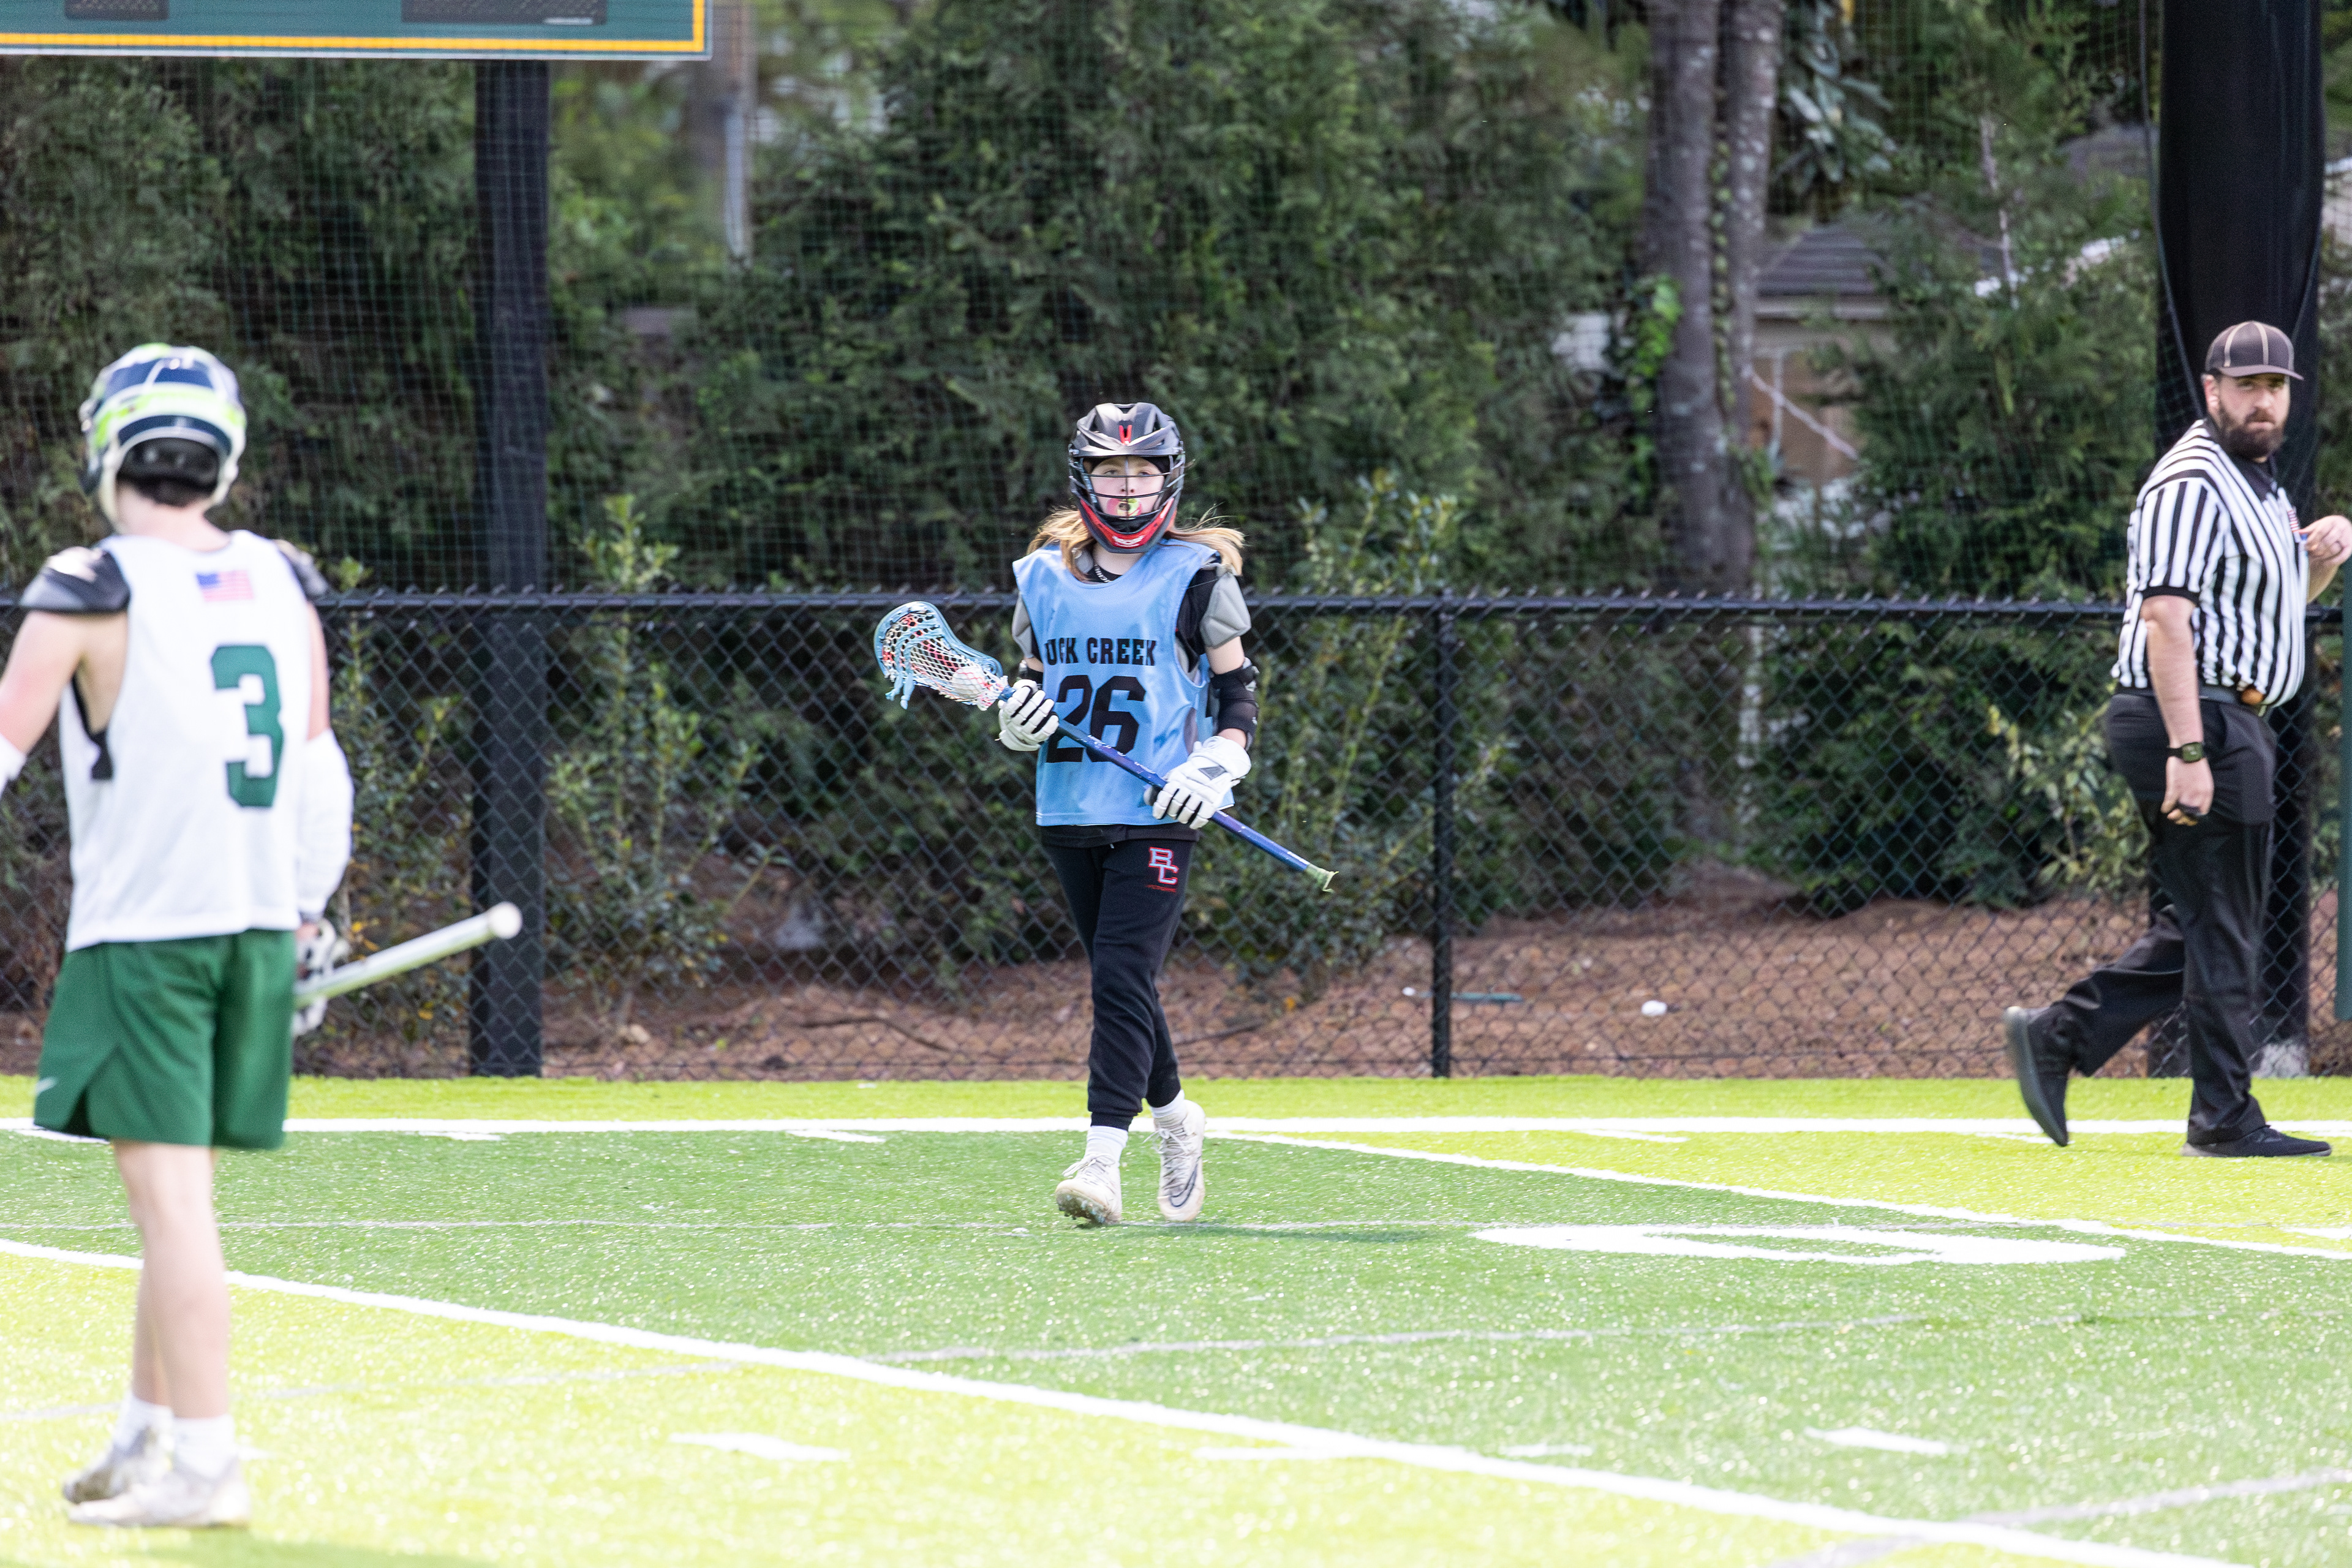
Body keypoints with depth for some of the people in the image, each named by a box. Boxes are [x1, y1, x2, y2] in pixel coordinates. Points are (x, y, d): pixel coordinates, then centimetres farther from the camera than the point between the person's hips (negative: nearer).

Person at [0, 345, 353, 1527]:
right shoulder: (281, 587, 8)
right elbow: (321, 774, 14)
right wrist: (308, 919, 24)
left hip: (139, 933, -6)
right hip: (259, 932, 6)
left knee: (171, 1198, -7)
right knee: (173, 1199, 16)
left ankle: (202, 1465, -12)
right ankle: (145, 1441, 23)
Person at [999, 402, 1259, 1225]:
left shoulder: (1196, 576, 1)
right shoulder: (1043, 577, 11)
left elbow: (1240, 690, 3)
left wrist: (1219, 764, -13)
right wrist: (1019, 718, -4)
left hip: (1158, 816, -5)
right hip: (1070, 810, 5)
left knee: (1124, 975, -16)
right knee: (1119, 981, 13)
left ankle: (1103, 1157, -21)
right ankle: (1173, 1116, 35)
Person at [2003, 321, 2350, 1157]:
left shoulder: (2253, 483, 18)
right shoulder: (2192, 485, -14)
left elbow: (2277, 598, 30)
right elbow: (2166, 620, -22)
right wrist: (2189, 753, -29)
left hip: (2225, 724, 10)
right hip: (2193, 718, -10)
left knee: (2198, 924, 13)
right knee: (2221, 924, -5)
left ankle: (2056, 1036, 13)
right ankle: (2225, 1119, 0)